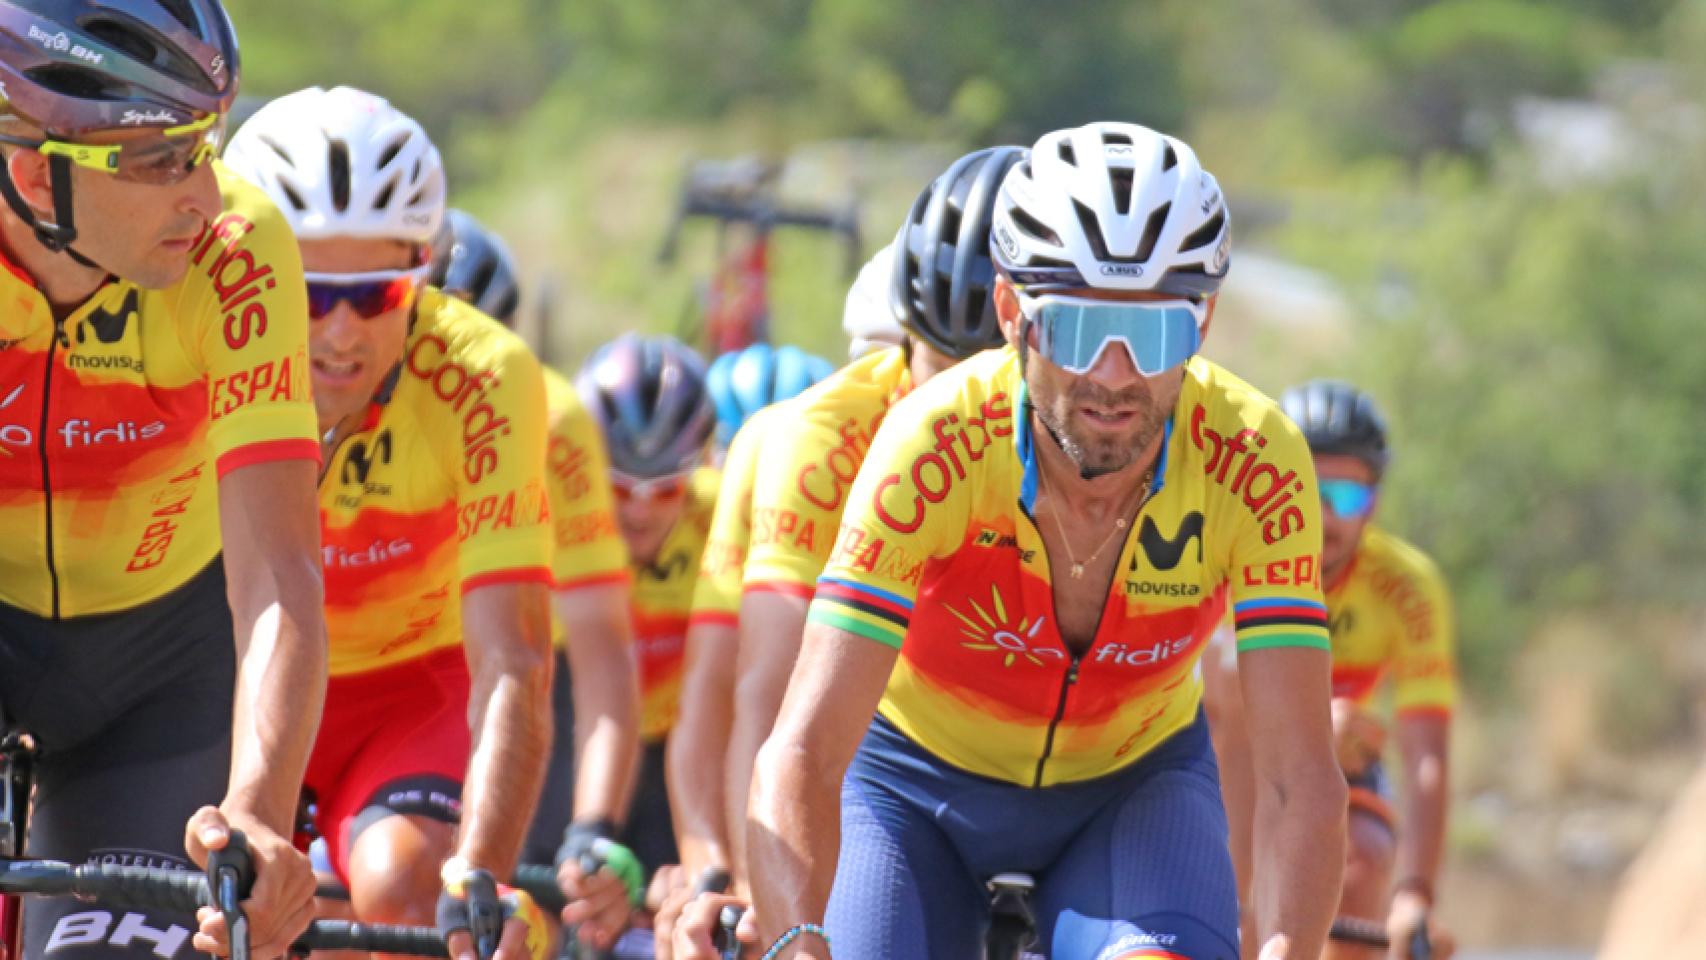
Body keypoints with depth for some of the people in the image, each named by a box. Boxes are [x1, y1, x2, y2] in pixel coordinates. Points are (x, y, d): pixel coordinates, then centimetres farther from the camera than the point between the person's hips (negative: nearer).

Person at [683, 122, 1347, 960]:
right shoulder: (933, 444, -32)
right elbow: (802, 754, -38)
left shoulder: (1252, 462, -28)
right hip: (917, 776, -1)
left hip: (1132, 785, 1)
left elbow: (1299, 778, -30)